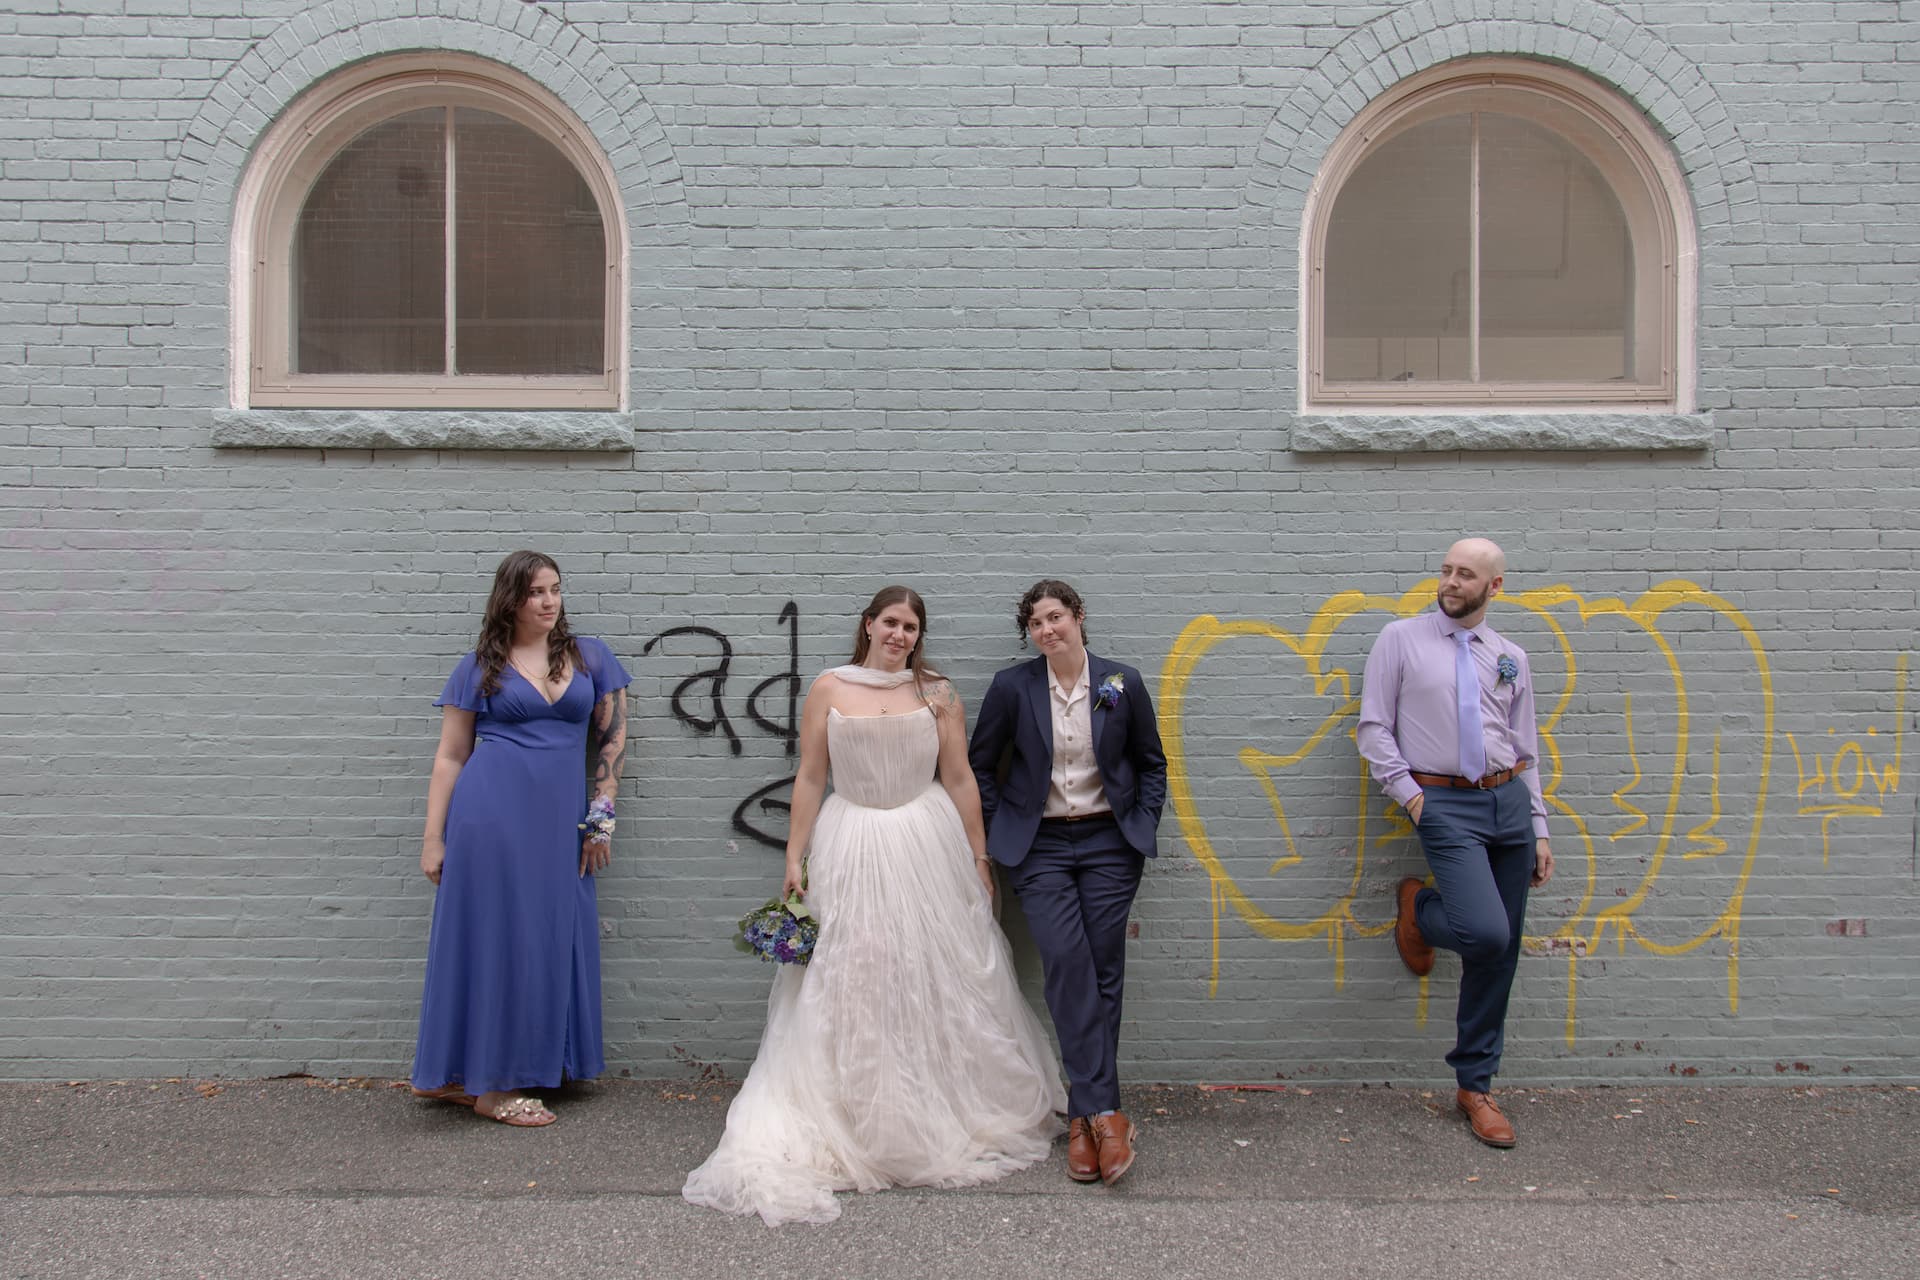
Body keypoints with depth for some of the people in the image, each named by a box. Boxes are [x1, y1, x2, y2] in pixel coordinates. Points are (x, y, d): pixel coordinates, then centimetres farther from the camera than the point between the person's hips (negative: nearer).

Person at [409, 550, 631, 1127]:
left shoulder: (589, 657, 10)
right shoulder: (479, 668, 5)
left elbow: (612, 739, 11)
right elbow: (450, 756, 6)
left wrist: (600, 817, 4)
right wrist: (433, 837, 1)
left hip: (558, 820, 3)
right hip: (490, 811, -3)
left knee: (545, 942, 6)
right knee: (490, 936, 0)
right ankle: (488, 1083, 13)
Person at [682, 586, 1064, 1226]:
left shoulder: (937, 693, 5)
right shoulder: (828, 689, 3)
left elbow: (959, 779, 6)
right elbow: (810, 777, 4)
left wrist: (978, 860, 5)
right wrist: (795, 857, 0)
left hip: (929, 848, 1)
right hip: (850, 849, -1)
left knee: (936, 981, 7)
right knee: (849, 987, 0)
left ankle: (944, 1116, 24)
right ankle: (853, 1123, 12)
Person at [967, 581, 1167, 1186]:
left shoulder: (1122, 683, 1)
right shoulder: (1012, 687, -2)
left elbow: (1151, 762, 13)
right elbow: (980, 765, 9)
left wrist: (1144, 828, 4)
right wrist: (996, 831, 4)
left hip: (1109, 842, 1)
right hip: (1040, 846, -1)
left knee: (1104, 971, -1)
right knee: (1066, 962, -15)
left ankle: (1084, 1116, 10)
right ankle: (1104, 1112, -11)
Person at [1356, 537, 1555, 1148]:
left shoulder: (1510, 658, 13)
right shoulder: (1401, 639, 3)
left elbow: (1526, 750, 16)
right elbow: (1374, 726, 1)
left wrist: (1538, 829, 12)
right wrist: (1408, 793, -8)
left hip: (1508, 800, 4)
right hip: (1445, 803, -4)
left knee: (1500, 955, 6)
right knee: (1485, 933, -22)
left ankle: (1475, 1086, 19)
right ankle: (1418, 908, 13)